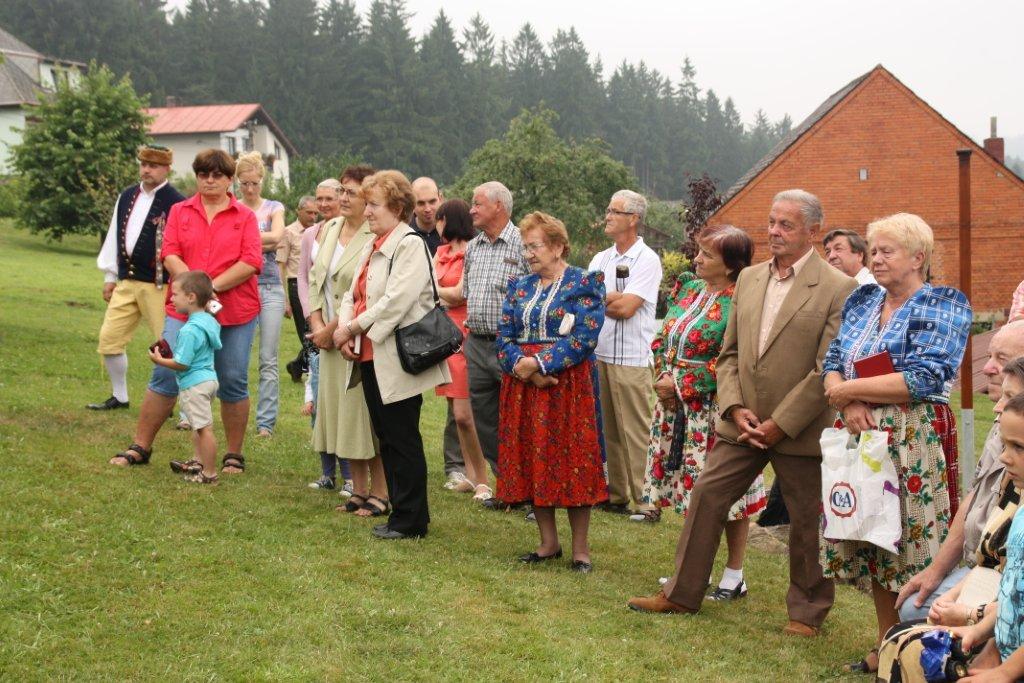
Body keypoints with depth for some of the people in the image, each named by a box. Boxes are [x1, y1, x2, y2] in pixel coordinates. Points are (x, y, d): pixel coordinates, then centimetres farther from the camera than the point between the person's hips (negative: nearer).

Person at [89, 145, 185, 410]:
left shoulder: (176, 204, -10)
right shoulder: (127, 197, 11)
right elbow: (115, 236, 17)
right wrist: (110, 276, 15)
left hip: (158, 286, -7)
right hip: (126, 282, 7)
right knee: (109, 339, 9)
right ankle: (119, 396, 25)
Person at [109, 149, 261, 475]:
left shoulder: (245, 217, 4)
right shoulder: (180, 212, 10)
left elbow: (251, 262, -7)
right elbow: (169, 255, -1)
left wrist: (212, 286, -15)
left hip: (235, 312, -1)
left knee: (233, 383, 3)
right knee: (164, 375, -1)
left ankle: (234, 456, 15)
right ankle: (140, 447, 10)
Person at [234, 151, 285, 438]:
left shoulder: (273, 208, 9)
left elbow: (276, 236, -8)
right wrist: (263, 241, -10)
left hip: (270, 287, 0)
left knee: (269, 360, -2)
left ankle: (265, 422, 1)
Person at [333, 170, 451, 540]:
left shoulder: (410, 245, -12)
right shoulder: (372, 246, 16)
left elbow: (395, 302, -21)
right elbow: (353, 294, 16)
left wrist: (353, 327, -13)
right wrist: (344, 331, -2)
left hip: (397, 361, -9)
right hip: (371, 358, 9)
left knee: (403, 441, -1)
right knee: (386, 439, 14)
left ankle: (411, 520, 8)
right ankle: (400, 512, 23)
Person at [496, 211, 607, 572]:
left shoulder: (585, 283, -3)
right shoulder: (520, 287, 14)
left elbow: (584, 338, -13)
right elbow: (504, 336, 7)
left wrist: (538, 363, -18)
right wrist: (521, 366, -13)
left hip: (569, 387, -5)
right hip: (524, 388, 5)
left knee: (572, 463, -3)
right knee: (533, 463, 7)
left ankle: (580, 548, 7)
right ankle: (548, 543, 19)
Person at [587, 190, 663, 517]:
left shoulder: (647, 260, -6)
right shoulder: (601, 259, 16)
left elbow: (626, 308, -14)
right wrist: (612, 299, -8)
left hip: (631, 360, -7)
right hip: (598, 355, 7)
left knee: (635, 432, -4)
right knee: (608, 431, 11)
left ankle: (643, 499, 1)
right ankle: (614, 495, 19)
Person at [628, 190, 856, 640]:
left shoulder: (837, 289, -10)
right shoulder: (748, 279, 9)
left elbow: (827, 370, -14)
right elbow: (729, 353, 11)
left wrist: (780, 424, -15)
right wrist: (736, 409, -4)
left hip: (799, 429, -5)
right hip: (743, 423, 5)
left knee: (807, 521, 8)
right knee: (706, 498, 6)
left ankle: (807, 611, 25)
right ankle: (682, 593, 20)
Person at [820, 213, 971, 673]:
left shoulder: (945, 305, -5)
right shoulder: (862, 301, 13)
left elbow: (923, 379, -16)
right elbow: (832, 363, 11)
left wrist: (850, 390, -12)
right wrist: (847, 403, -11)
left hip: (914, 443, -6)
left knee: (912, 548, -3)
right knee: (872, 546, 10)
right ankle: (885, 648, 21)